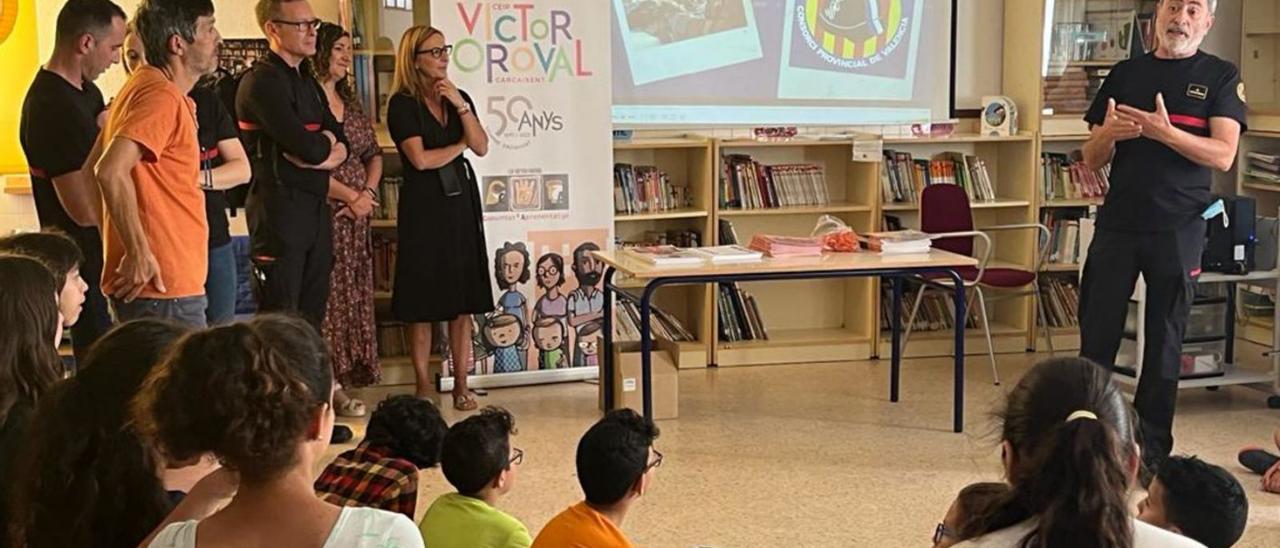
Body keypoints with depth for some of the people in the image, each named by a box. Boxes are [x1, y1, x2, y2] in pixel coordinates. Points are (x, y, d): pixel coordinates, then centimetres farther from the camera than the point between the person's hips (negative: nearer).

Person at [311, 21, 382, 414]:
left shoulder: (350, 102, 16)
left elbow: (374, 154, 16)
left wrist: (367, 194, -1)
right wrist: (349, 196, -12)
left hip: (356, 218, 8)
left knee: (354, 298, 8)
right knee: (325, 298, -6)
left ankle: (341, 381, 15)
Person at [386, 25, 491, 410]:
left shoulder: (458, 97, 12)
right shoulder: (402, 104, -4)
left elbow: (481, 147, 2)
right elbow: (420, 159, -13)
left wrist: (460, 105, -8)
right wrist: (460, 145, 1)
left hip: (461, 201, 5)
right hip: (423, 206, -5)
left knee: (463, 302, 4)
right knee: (423, 303, 0)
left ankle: (461, 385, 10)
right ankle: (423, 387, 9)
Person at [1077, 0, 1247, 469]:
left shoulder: (1221, 77, 3)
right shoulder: (1125, 74, 11)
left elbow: (1223, 155, -9)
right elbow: (1092, 158, 10)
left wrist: (1164, 131, -23)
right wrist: (1109, 133, -12)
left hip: (1178, 231, -2)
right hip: (1117, 224, 2)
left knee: (1165, 342, 5)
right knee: (1095, 336, 3)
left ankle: (1152, 449, 14)